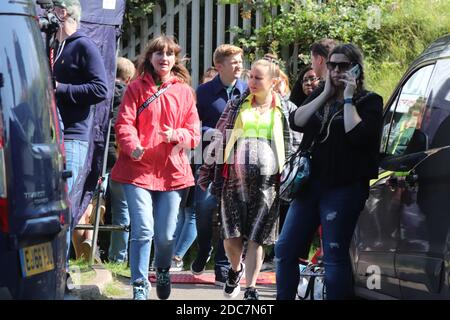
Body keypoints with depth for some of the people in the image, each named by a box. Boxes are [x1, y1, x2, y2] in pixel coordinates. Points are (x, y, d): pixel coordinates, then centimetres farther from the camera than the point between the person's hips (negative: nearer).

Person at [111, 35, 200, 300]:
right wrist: (132, 147, -23)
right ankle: (140, 285, -4)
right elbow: (124, 123, -3)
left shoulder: (184, 91, 11)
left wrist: (177, 135, -13)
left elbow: (194, 132, 9)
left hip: (172, 170, 2)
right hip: (138, 169, -2)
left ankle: (163, 272, 34)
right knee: (143, 229, -13)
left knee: (166, 233, 4)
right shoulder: (137, 88, 6)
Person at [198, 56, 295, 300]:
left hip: (266, 181, -2)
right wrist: (206, 171, 11)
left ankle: (250, 289, 4)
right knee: (231, 236, -1)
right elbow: (218, 139, 15)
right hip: (235, 177, 2)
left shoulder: (286, 110, 8)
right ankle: (236, 269, 28)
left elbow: (294, 147, 9)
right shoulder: (237, 106, 13)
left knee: (255, 238, -3)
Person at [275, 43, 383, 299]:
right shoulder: (321, 96, 15)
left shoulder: (369, 101, -2)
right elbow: (296, 122, 0)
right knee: (285, 249, 7)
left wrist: (348, 98, -13)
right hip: (310, 184, 6)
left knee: (335, 257, -6)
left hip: (344, 189, -6)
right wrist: (326, 94, -3)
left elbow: (357, 134, -19)